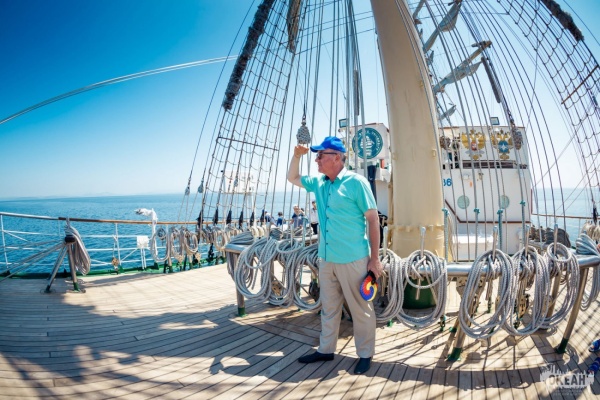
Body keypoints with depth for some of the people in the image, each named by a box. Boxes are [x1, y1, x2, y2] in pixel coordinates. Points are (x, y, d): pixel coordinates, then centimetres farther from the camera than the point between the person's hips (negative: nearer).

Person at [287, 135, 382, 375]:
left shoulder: (356, 182, -12)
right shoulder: (319, 184, 8)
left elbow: (373, 220, -11)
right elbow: (292, 178, 25)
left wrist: (375, 258, -13)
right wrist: (297, 155, 6)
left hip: (353, 259, -7)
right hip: (326, 258, 7)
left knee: (360, 309, 7)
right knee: (328, 307, 18)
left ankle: (365, 355, 23)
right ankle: (326, 350, 32)